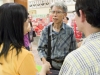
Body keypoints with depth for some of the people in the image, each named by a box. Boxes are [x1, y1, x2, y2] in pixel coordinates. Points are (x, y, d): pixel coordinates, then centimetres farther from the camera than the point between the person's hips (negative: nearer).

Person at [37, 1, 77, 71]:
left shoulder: (69, 30, -9)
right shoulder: (46, 30, -7)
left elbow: (73, 50, -3)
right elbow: (41, 48, -2)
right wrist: (44, 61, -15)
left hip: (65, 65, 0)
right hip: (50, 64, 0)